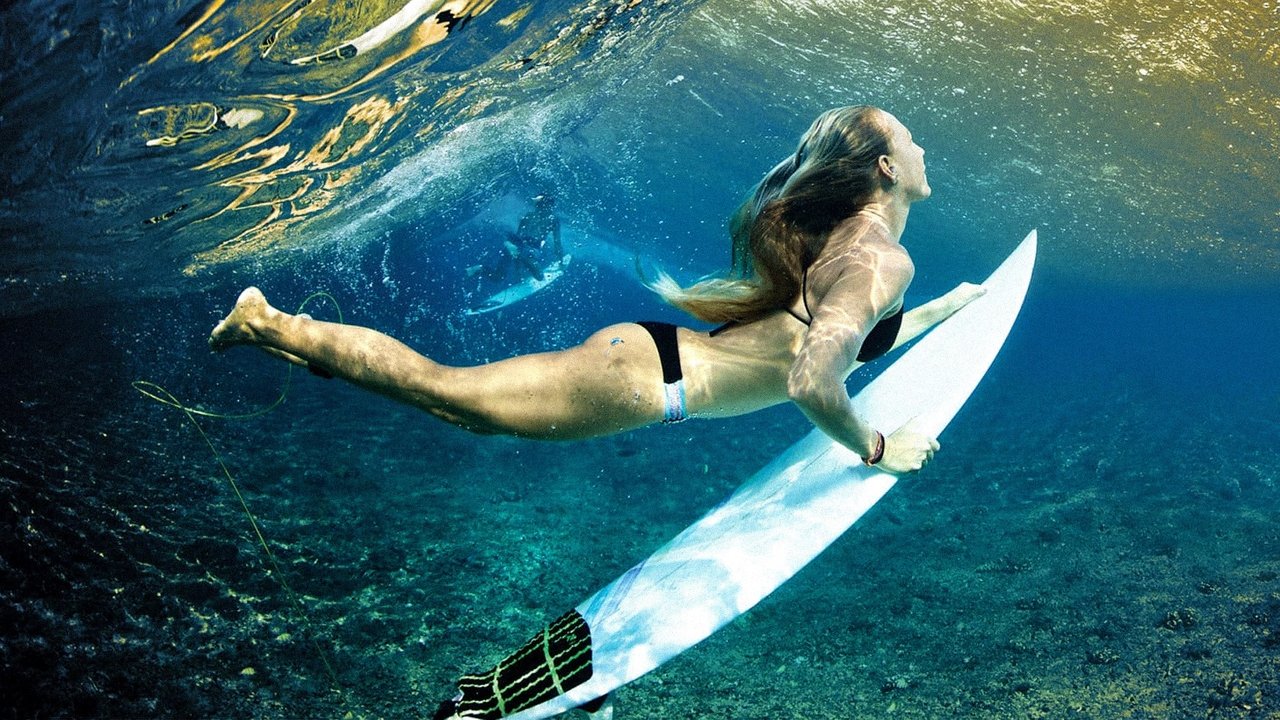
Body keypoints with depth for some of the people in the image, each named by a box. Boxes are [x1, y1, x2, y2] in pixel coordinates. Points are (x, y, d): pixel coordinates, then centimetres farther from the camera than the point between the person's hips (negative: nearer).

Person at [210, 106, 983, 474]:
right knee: (441, 385, 0)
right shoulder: (882, 259, -15)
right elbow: (811, 383, -29)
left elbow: (850, 336, 31)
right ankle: (270, 323, 11)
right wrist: (876, 448, -12)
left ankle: (282, 327, 23)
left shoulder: (848, 237, 16)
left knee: (461, 406, 16)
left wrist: (944, 308, 35)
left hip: (655, 357, 9)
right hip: (647, 379, -9)